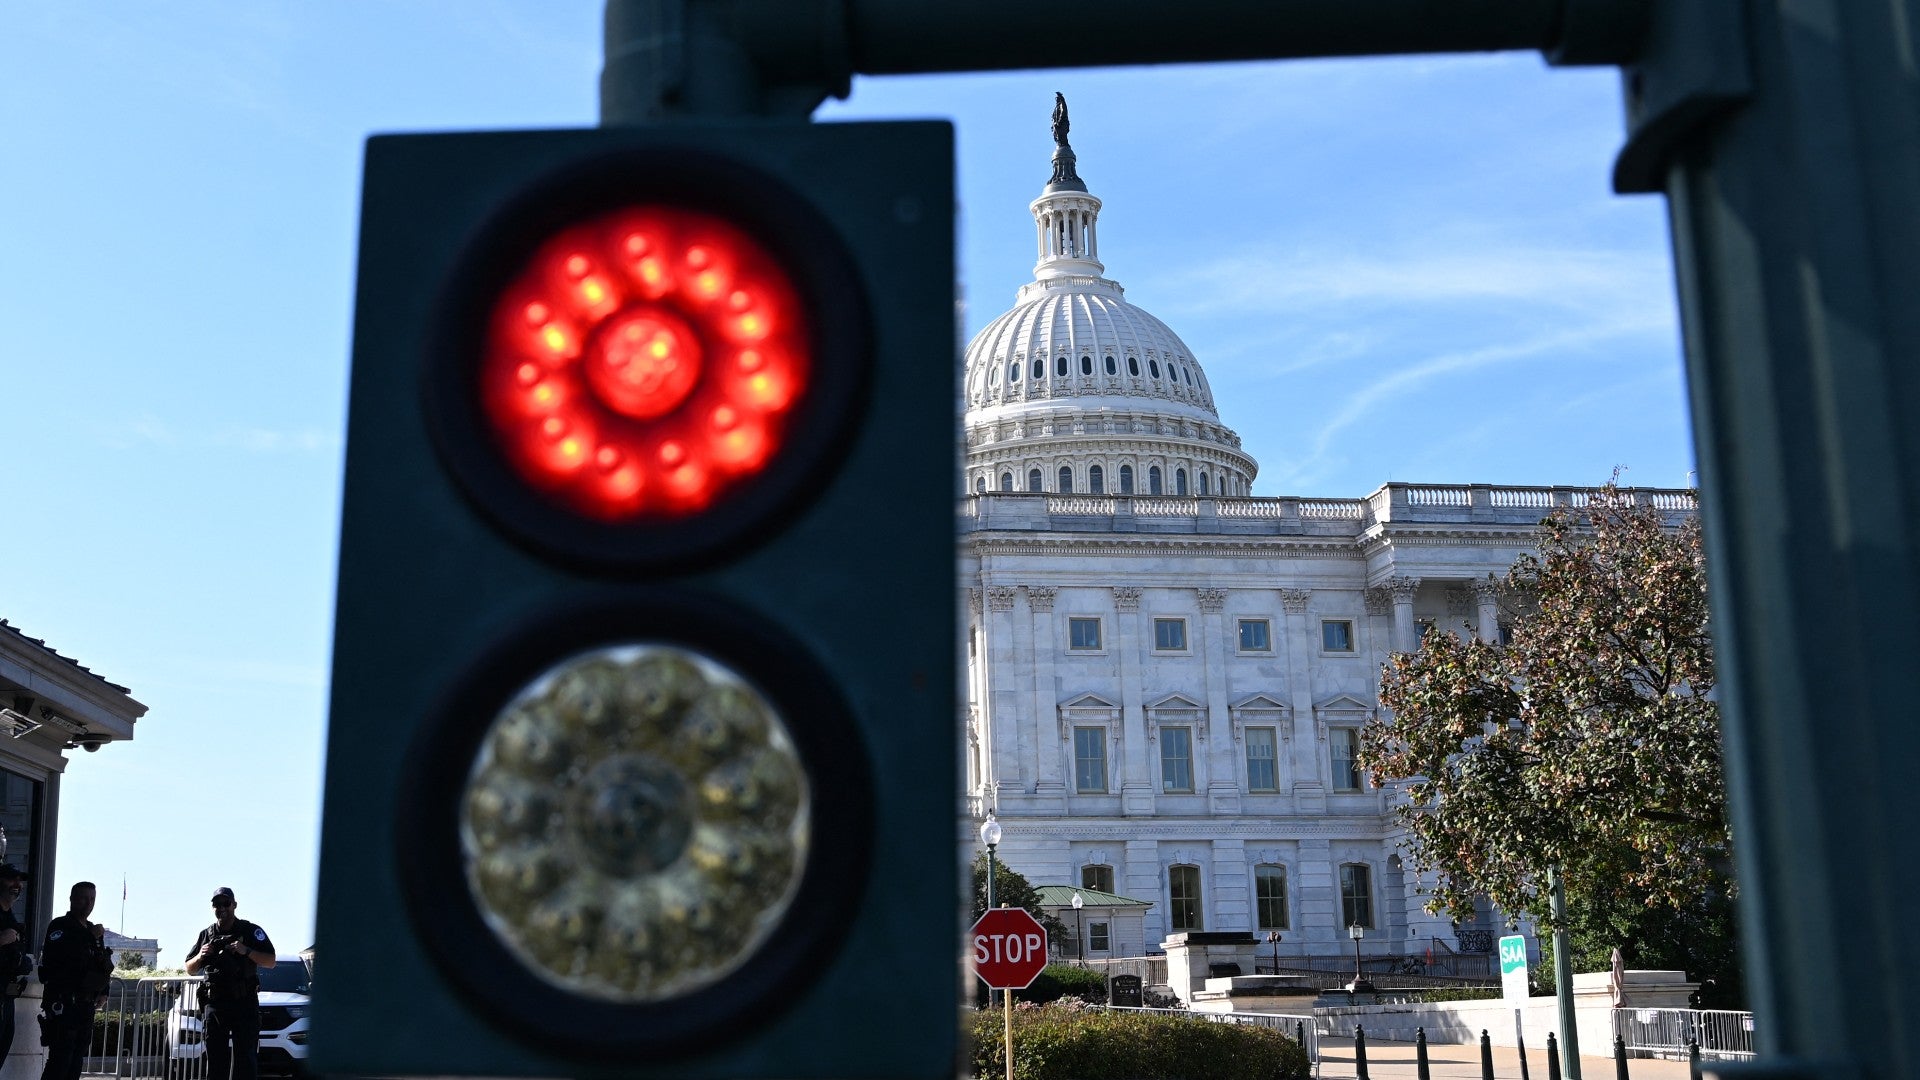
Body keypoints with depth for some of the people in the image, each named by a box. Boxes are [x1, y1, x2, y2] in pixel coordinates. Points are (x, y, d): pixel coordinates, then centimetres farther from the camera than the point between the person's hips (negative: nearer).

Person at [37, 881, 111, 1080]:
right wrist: (91, 938, -18)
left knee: (77, 1058, 8)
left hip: (86, 1004, 8)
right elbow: (58, 956, -22)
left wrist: (103, 992, 13)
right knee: (61, 1057, -14)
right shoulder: (59, 926, -4)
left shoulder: (93, 931, 19)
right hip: (63, 1003, -8)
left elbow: (103, 966, 26)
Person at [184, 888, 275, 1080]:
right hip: (214, 1004, 3)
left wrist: (246, 951, -17)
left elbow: (270, 961, -2)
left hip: (245, 1004, -3)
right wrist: (200, 957, -3)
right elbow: (190, 969, 18)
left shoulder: (251, 931, 4)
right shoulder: (206, 935, 16)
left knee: (245, 1058, -6)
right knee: (215, 1059, 4)